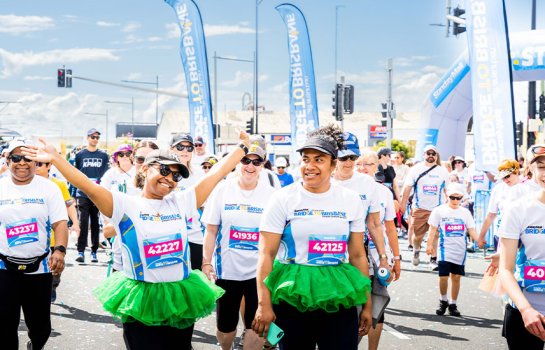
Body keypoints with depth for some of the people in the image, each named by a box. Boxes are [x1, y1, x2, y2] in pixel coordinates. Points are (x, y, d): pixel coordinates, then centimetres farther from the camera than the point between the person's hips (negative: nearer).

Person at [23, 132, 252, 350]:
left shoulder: (181, 203, 5)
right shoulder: (125, 205, -5)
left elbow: (217, 173, 8)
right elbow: (89, 187, -17)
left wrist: (242, 147, 11)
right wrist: (55, 159, -27)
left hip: (181, 300, 4)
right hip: (141, 303, -4)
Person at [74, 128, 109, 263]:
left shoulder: (103, 156, 10)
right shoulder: (80, 155, 8)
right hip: (83, 194, -1)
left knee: (95, 223, 6)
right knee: (83, 222, -7)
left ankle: (94, 252, 11)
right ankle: (80, 251, -6)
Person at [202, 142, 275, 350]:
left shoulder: (271, 194, -1)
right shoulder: (222, 190, -1)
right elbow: (211, 230, 2)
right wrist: (206, 262, -5)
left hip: (259, 271, 0)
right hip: (226, 269, 1)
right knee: (225, 325, 12)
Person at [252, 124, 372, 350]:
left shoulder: (351, 200, 4)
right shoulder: (283, 199, -4)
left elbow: (358, 255, 9)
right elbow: (266, 254, -7)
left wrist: (367, 304, 9)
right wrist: (264, 304, -13)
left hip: (339, 299, 2)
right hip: (292, 299, -2)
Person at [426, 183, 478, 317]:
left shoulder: (465, 212, 7)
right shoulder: (439, 211, 0)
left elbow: (471, 231, 5)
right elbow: (433, 229, 0)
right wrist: (430, 244, -11)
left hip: (460, 250, 2)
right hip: (445, 250, -2)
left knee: (456, 276, 6)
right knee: (443, 276, -8)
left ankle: (453, 304, 18)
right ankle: (443, 301, 15)